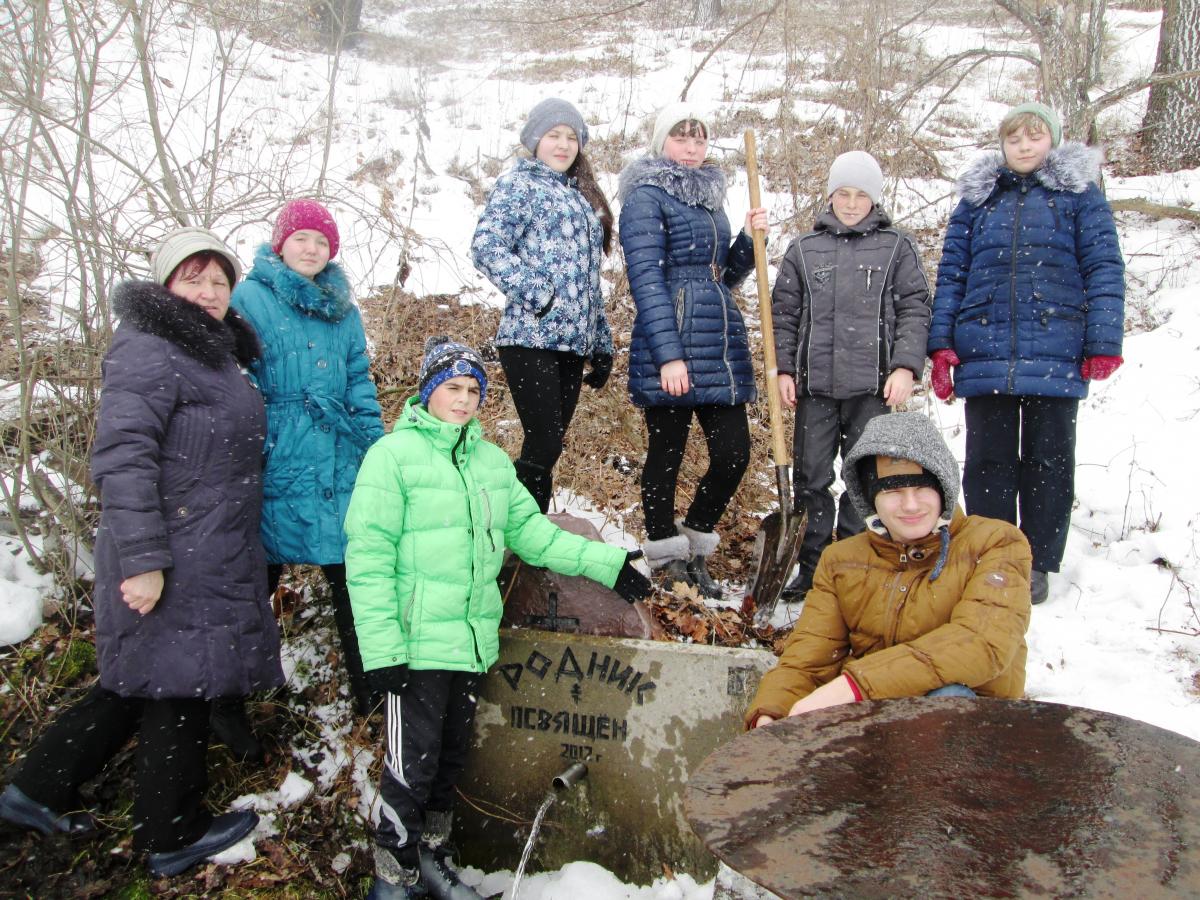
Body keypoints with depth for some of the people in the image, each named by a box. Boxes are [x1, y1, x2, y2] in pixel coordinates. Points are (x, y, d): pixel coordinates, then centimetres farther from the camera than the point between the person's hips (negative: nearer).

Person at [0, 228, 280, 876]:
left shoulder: (214, 356, 16)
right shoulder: (149, 351, -13)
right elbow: (121, 456, -22)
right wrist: (142, 560, -26)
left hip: (212, 562, 10)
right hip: (172, 565, -10)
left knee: (139, 683, 18)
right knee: (179, 688, 3)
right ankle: (172, 836, 20)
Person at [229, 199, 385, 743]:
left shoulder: (343, 311, 14)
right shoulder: (249, 299, -1)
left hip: (337, 467, 4)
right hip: (273, 467, -4)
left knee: (351, 575, 6)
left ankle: (369, 690, 21)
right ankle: (228, 701, 26)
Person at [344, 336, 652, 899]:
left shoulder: (493, 461, 10)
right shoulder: (393, 454, -8)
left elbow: (532, 532, 11)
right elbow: (368, 556, -12)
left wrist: (606, 563, 4)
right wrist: (381, 647, -17)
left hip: (473, 639, 6)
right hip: (417, 642, -6)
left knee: (451, 758, 17)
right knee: (412, 765, 0)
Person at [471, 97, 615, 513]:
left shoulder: (582, 196, 23)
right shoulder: (519, 184, 2)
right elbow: (486, 248, -13)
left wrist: (602, 345, 18)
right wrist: (541, 297, -18)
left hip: (572, 343, 7)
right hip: (531, 339, -7)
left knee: (546, 447, 8)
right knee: (544, 447, -11)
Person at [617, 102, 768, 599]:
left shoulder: (709, 198, 20)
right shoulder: (647, 196, -3)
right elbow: (646, 278, -12)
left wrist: (749, 240, 7)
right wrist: (668, 355, -20)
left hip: (722, 346, 7)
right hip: (671, 347, -7)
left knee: (733, 453, 4)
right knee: (667, 453, 3)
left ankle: (694, 549, 24)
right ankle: (667, 562, 19)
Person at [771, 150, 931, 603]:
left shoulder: (897, 247, 8)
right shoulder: (803, 249, 11)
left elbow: (915, 311, 4)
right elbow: (784, 314, 11)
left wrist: (905, 367, -7)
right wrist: (784, 369, 2)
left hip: (873, 384, -1)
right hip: (815, 384, 1)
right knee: (811, 478, 4)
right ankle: (812, 566, 14)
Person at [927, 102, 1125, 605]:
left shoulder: (1079, 193, 6)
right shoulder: (978, 196, 12)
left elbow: (1104, 269, 1)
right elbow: (951, 273, 9)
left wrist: (1103, 344, -9)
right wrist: (941, 344, -1)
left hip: (1055, 355, -2)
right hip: (984, 354, 2)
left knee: (1048, 460, 7)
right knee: (988, 460, 6)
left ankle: (1038, 564, 17)